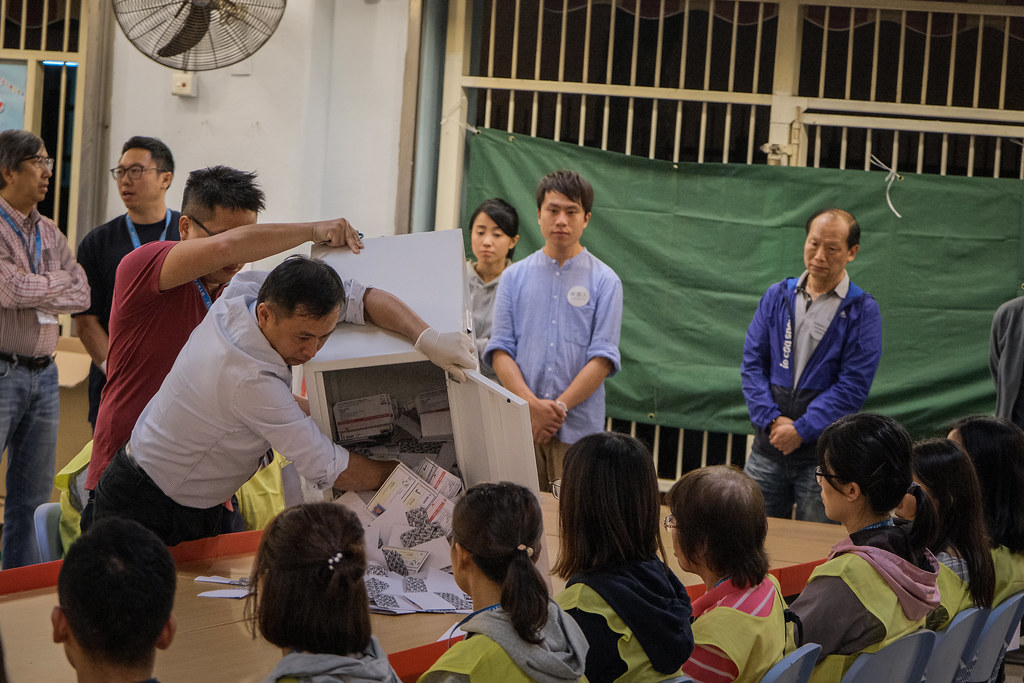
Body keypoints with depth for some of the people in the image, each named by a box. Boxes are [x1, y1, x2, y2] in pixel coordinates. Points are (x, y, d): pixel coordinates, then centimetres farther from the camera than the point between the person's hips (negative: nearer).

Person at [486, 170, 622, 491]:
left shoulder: (604, 281, 4)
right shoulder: (514, 277, 11)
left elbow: (603, 357, -2)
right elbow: (500, 350, 4)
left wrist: (558, 407, -11)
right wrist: (532, 405, -11)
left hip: (578, 428, -2)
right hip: (520, 425, 2)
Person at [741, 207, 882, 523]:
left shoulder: (862, 311, -2)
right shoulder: (777, 296, 9)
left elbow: (853, 385, -7)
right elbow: (752, 363, 6)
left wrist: (801, 430, -14)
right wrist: (773, 419, -9)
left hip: (822, 453, -3)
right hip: (768, 449, 3)